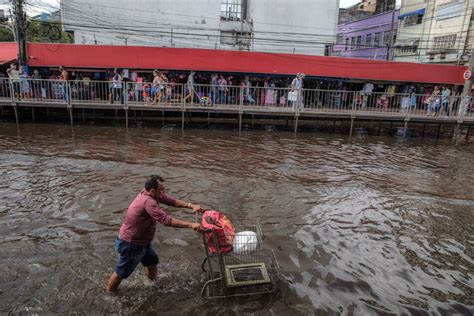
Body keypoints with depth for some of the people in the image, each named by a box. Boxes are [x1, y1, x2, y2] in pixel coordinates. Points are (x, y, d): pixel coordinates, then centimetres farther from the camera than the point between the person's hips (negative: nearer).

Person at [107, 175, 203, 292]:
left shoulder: (153, 194, -10)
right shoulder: (148, 201, -37)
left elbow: (171, 200, -3)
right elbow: (166, 220, -41)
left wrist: (191, 205, -14)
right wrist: (190, 225, -39)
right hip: (130, 245, -9)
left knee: (152, 261, 24)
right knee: (121, 273, 12)